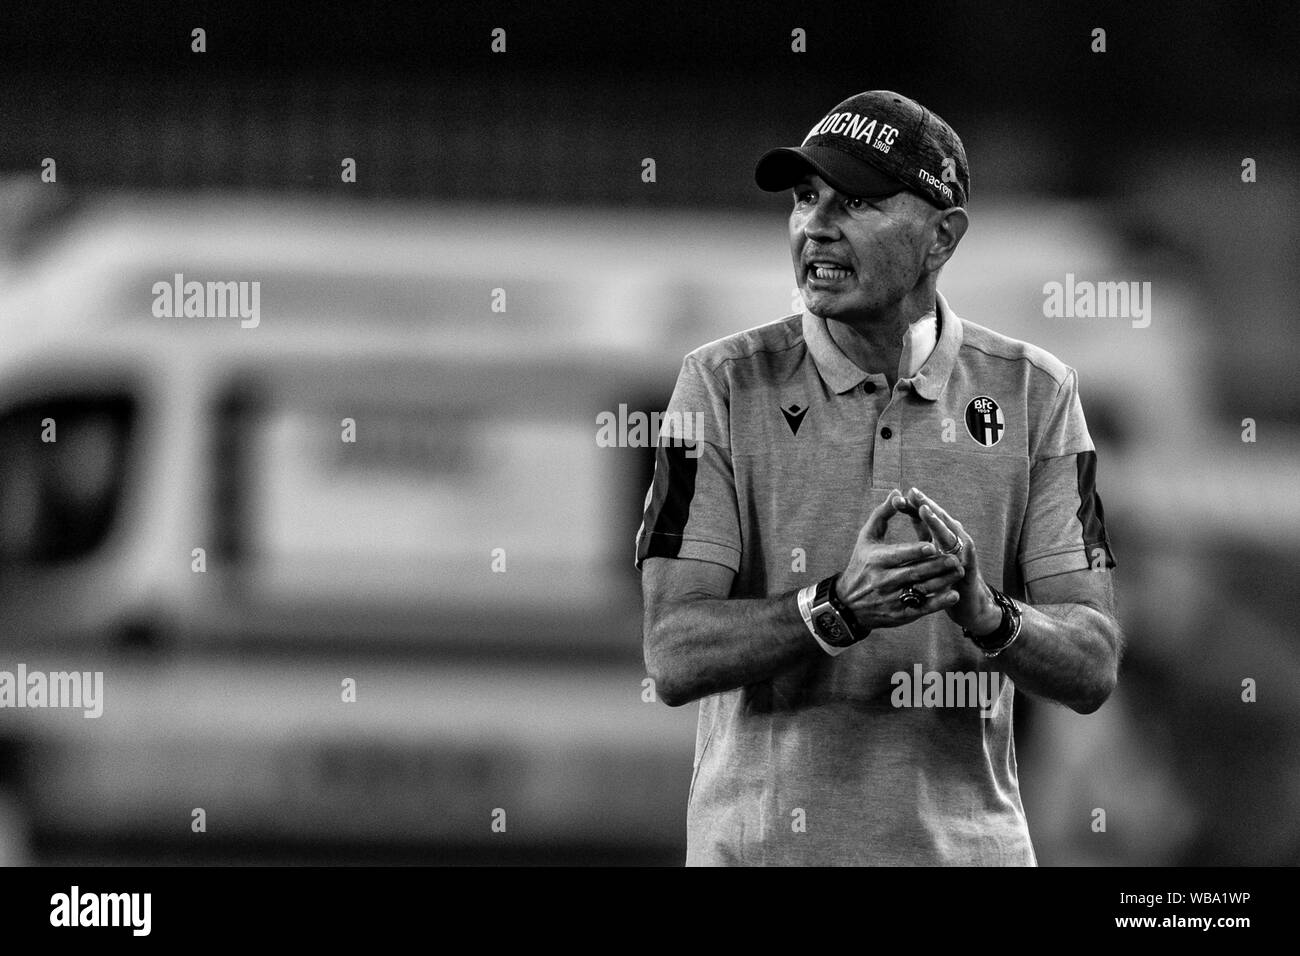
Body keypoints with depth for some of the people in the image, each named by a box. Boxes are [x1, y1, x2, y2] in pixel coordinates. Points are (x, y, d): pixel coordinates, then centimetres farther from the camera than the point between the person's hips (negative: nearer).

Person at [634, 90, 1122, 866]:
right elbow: (675, 656, -11)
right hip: (762, 844, -1)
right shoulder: (723, 386, -3)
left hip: (965, 841, 1)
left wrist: (986, 613, -24)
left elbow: (1093, 667, -4)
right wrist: (839, 606, -26)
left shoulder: (1033, 394, 0)